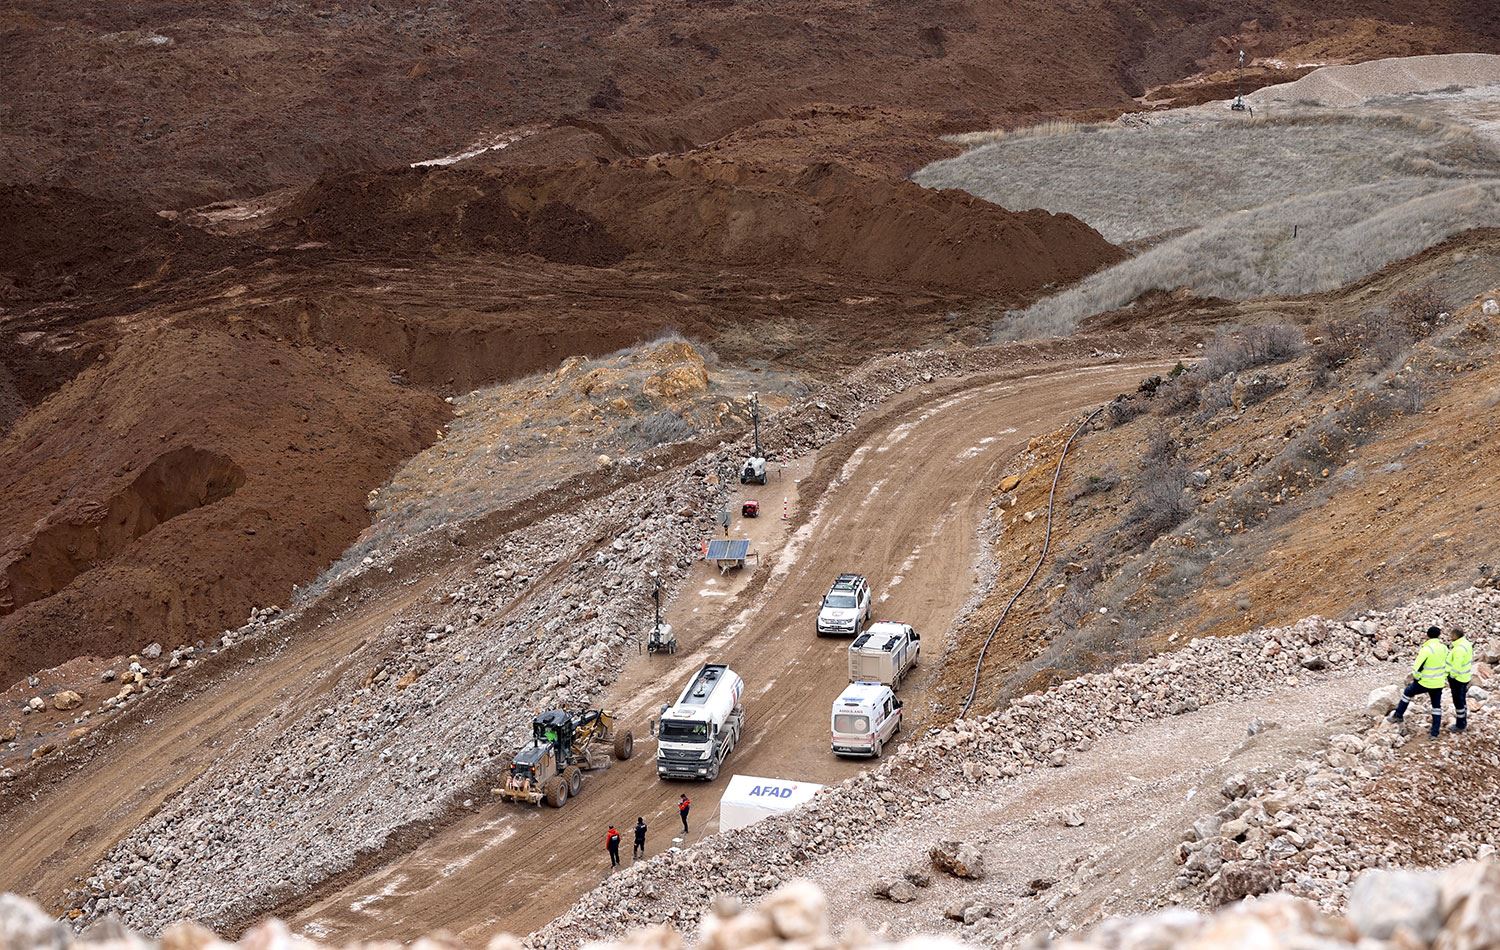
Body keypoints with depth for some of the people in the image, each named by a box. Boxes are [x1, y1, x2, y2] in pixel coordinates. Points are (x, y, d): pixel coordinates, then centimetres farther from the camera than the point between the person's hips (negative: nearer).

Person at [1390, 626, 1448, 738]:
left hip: (1425, 683, -5)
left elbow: (1417, 667, -19)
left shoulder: (1426, 649, -20)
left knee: (1407, 692, 20)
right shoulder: (1444, 648, 0)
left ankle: (1398, 715, 29)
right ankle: (1435, 732, 16)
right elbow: (1448, 665, 10)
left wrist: (1416, 678, -1)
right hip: (1439, 683, 5)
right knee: (1437, 706, 15)